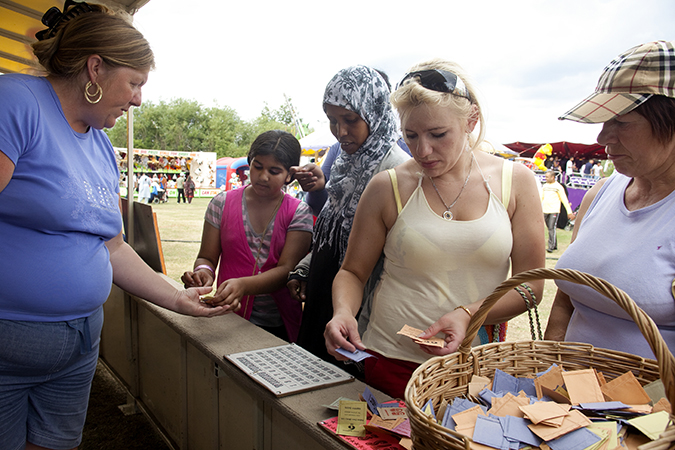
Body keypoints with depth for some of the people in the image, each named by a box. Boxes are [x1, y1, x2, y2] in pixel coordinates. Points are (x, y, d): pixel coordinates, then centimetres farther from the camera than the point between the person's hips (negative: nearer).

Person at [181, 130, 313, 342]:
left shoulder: (299, 213, -1)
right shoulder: (223, 203, 4)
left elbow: (286, 269, -11)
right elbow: (207, 257, 7)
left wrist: (243, 285, -28)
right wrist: (203, 271, -17)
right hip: (230, 320, 1)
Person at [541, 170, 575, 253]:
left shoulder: (558, 187, -3)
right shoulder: (544, 186, 13)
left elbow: (564, 200, -2)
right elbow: (541, 198, 20)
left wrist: (569, 212, -4)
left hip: (554, 211, -5)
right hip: (545, 211, 5)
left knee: (552, 229, -11)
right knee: (550, 228, 9)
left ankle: (551, 247, -11)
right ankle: (554, 245, 20)